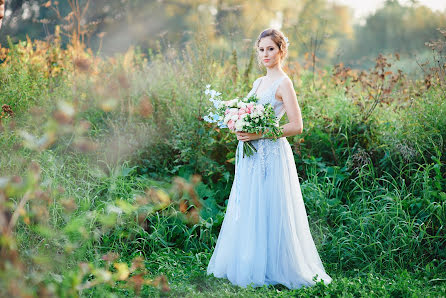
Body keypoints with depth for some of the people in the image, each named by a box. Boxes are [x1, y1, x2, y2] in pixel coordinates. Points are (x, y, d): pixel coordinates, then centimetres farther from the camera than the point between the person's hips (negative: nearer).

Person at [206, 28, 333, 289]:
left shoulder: (283, 83, -8)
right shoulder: (258, 82, 15)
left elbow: (296, 126, -14)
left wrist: (260, 134, -19)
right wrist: (242, 130, 0)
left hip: (272, 155, -8)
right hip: (251, 156, 8)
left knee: (268, 214, -3)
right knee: (248, 213, 11)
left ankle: (272, 270, 9)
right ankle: (249, 266, 21)